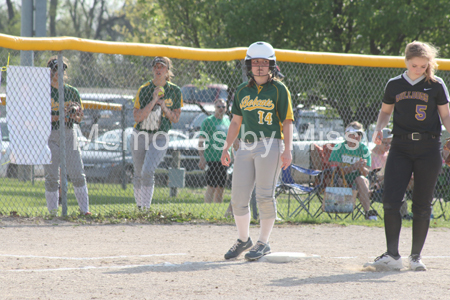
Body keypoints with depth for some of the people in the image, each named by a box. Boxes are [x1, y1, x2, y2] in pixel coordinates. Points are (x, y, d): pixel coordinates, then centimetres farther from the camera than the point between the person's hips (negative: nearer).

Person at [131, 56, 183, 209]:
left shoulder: (175, 91, -1)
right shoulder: (144, 89, -5)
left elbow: (175, 118, 4)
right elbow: (137, 117, -13)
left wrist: (163, 107, -14)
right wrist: (153, 101, -21)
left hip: (160, 137, -1)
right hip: (140, 136, 1)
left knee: (148, 171, -22)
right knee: (139, 174, 9)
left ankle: (146, 208, -19)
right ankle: (139, 207, 27)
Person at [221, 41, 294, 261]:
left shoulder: (279, 90, 1)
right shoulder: (242, 91, 15)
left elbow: (287, 121, -2)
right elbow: (236, 121, 20)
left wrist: (287, 150, -12)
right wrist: (227, 146, 13)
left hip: (270, 145, -5)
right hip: (246, 146, 5)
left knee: (264, 195, -7)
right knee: (238, 196, 3)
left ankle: (263, 243, 3)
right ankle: (243, 240, 19)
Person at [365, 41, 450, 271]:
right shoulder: (394, 85, 7)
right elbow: (385, 111, 19)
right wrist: (379, 129, 0)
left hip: (428, 148, -1)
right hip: (400, 147, 1)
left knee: (422, 205, 3)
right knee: (390, 200, -11)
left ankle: (416, 256, 14)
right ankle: (392, 256, -7)